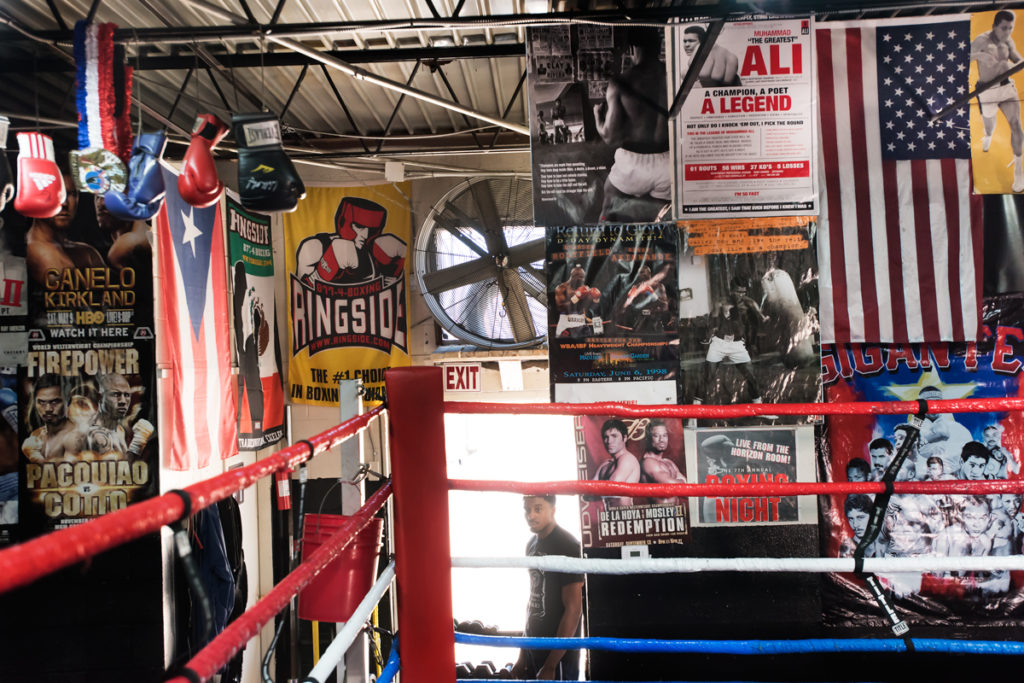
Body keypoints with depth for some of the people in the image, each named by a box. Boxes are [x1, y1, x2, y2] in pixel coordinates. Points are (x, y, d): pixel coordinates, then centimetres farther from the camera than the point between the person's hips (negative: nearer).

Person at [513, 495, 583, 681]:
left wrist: (550, 666, -17)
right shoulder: (532, 545, 9)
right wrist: (522, 655, 15)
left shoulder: (567, 547, -16)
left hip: (559, 654, -7)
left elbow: (573, 609, -18)